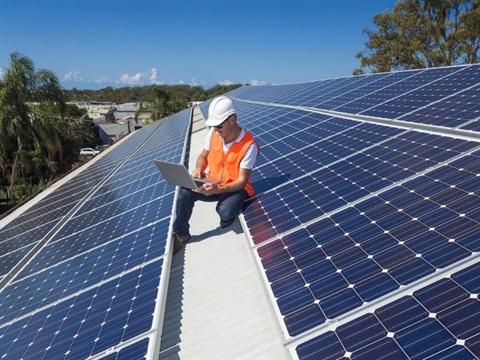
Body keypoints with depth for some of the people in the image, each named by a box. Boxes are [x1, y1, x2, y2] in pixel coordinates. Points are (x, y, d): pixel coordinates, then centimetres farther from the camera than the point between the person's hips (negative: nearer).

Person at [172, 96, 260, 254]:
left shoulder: (249, 145, -23)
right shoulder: (213, 133, -9)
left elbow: (242, 181, -22)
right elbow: (203, 156, 8)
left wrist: (217, 190, -37)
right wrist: (199, 169, -16)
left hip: (235, 187, -4)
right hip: (212, 182, 4)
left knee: (225, 213, -35)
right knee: (185, 192, -23)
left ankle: (228, 211, 5)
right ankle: (181, 234, -2)